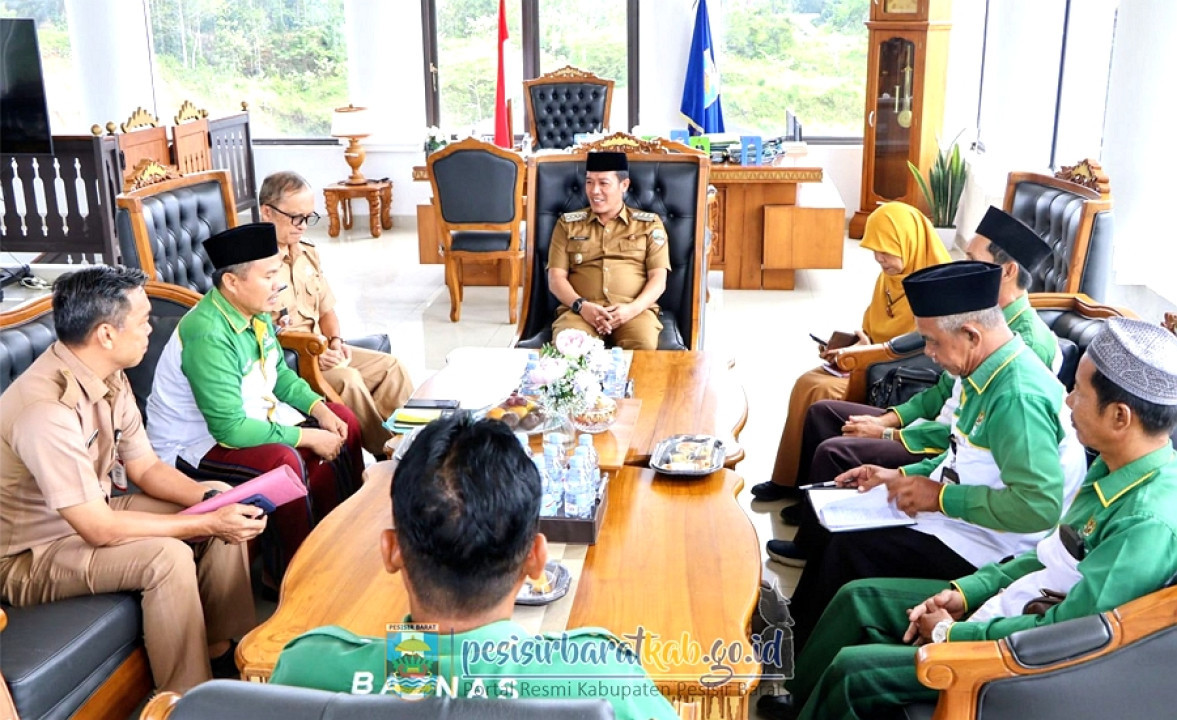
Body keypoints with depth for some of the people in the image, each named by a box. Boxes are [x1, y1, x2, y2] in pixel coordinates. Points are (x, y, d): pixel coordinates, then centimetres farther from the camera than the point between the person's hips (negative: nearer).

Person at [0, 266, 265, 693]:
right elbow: (98, 529, -30)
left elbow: (145, 468, 4)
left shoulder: (110, 377, -5)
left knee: (225, 508, -1)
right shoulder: (47, 408, -32)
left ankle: (223, 652, 10)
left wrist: (210, 496, -13)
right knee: (168, 557, -30)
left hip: (92, 514, 9)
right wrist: (208, 523, -26)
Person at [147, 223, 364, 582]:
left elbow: (279, 373, 11)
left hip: (251, 416, 10)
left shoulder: (256, 313, -4)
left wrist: (319, 409, -6)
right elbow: (230, 429, -32)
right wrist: (308, 437, -26)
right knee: (284, 461, -34)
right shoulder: (209, 336, -31)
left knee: (344, 422, 6)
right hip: (195, 446, -10)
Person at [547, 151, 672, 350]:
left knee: (644, 347, -34)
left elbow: (658, 279, 7)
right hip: (581, 310, 0)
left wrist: (633, 308, -13)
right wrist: (581, 305, -11)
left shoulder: (649, 224, 16)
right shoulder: (568, 223, 18)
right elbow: (556, 277, 10)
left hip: (635, 310, 0)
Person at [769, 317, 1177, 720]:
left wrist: (951, 634, -16)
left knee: (852, 670, -14)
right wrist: (967, 591, 1)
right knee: (858, 598, 8)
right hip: (1011, 602, 9)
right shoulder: (1114, 467, -2)